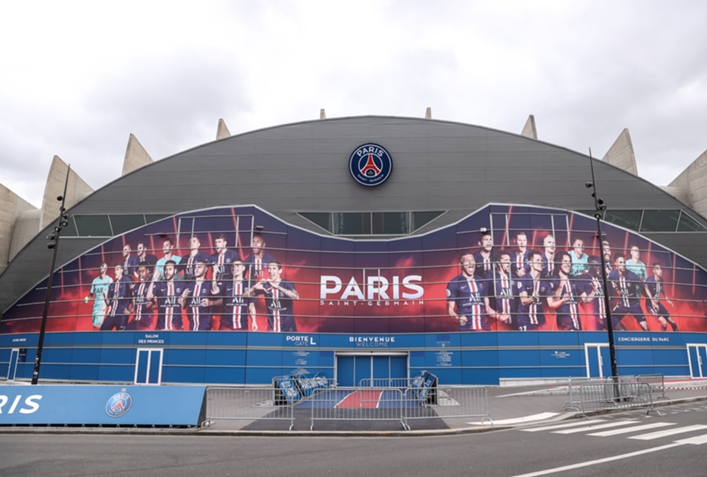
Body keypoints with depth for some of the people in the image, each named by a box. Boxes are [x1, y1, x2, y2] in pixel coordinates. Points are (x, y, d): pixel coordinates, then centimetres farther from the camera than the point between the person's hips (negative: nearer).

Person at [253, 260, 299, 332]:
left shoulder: (287, 284, -11)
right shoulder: (265, 285, -1)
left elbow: (296, 296, -30)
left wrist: (277, 287, -37)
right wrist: (255, 287, -20)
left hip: (287, 327, -3)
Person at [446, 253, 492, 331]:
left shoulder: (483, 282, 15)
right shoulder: (454, 284, 0)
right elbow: (450, 309, 0)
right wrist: (458, 317, -19)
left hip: (484, 327, 4)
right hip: (466, 328, -4)